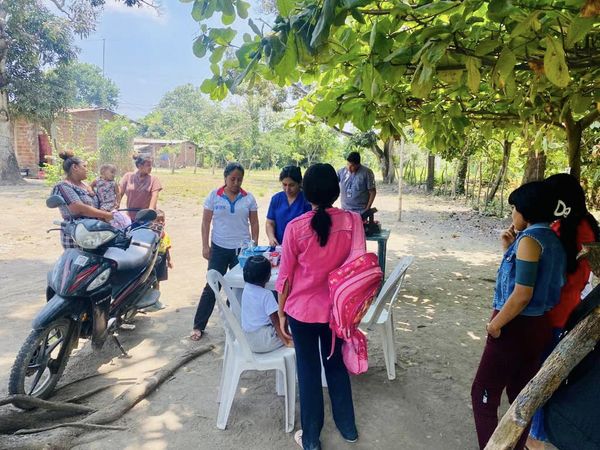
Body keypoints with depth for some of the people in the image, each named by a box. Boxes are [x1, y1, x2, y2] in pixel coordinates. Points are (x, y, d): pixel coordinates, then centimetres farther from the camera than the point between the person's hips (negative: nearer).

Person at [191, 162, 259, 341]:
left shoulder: (249, 198, 1)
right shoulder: (214, 196, -1)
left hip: (242, 248, 1)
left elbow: (254, 223, 6)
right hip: (219, 248, -1)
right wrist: (205, 246, -4)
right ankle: (198, 326, 14)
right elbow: (206, 222, 1)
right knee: (212, 287, 3)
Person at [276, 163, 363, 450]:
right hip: (337, 307, 3)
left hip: (302, 308, -2)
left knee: (308, 370, 14)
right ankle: (347, 427, 40)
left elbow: (285, 274, -9)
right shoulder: (351, 221, -10)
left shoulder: (296, 227, -16)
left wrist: (281, 311, 3)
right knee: (336, 364, 22)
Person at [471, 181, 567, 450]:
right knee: (521, 394, 20)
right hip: (539, 326, 9)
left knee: (483, 394, 3)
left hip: (516, 327, -9)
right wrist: (510, 249, 9)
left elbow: (522, 294, -24)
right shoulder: (552, 240, 9)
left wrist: (495, 324, -14)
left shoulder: (530, 239, -19)